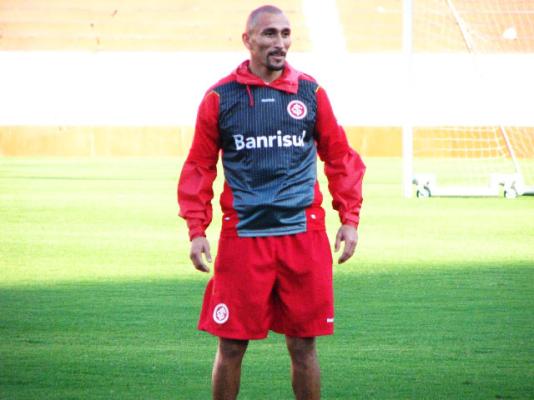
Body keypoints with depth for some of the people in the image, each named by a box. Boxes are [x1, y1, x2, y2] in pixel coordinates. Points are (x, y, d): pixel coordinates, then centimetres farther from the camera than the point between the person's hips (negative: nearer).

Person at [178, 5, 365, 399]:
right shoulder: (221, 97, 3)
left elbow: (341, 157, 13)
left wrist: (350, 219, 5)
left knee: (303, 344, 5)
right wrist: (196, 229, -1)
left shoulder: (310, 92, 7)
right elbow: (199, 167, 7)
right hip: (243, 235, -1)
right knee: (232, 344, 1)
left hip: (303, 234, 1)